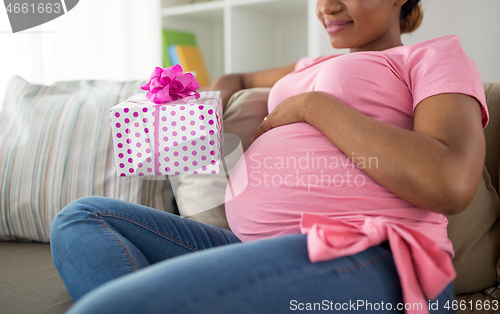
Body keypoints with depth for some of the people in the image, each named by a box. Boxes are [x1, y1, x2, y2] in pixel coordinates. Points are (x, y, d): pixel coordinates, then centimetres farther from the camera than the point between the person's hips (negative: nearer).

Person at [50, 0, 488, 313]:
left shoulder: (435, 55, 10)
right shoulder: (312, 66, 32)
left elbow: (450, 185, -9)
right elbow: (237, 79, 48)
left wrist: (313, 105, -4)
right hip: (262, 252, 9)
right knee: (83, 218, 2)